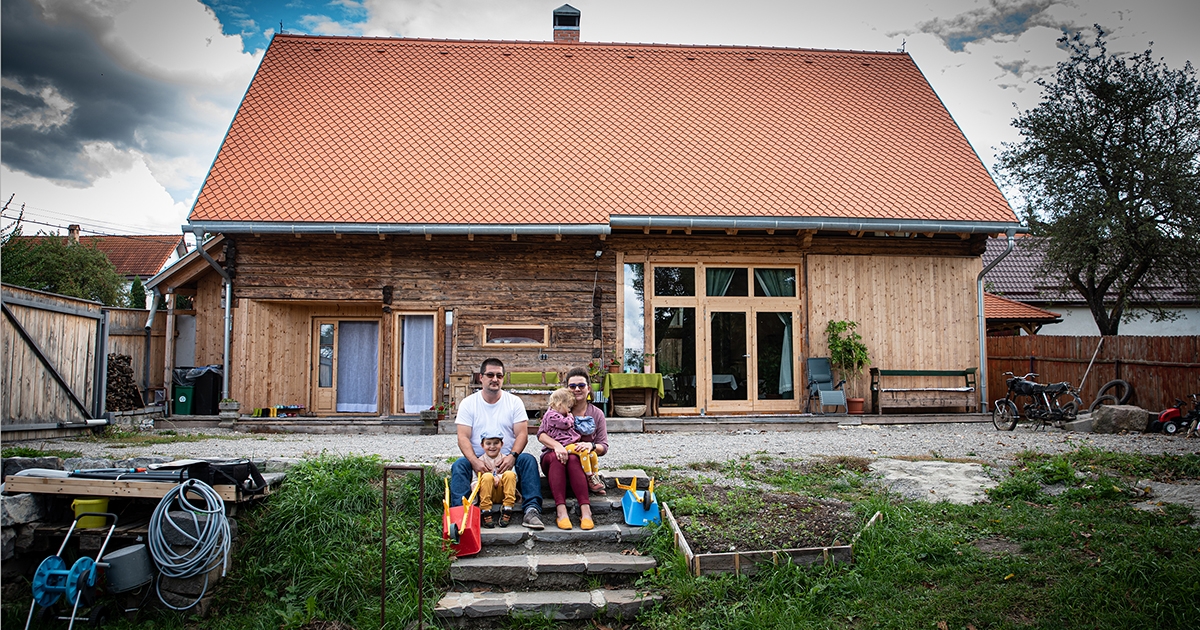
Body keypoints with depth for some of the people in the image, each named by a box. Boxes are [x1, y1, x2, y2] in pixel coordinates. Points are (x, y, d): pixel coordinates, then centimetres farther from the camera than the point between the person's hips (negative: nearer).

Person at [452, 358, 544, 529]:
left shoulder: (514, 402, 6)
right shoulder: (468, 403, 5)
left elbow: (522, 434, -3)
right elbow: (463, 437, -5)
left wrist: (512, 456, -23)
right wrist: (474, 461, -24)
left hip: (507, 459, 0)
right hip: (478, 459, 0)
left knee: (528, 460, -28)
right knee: (459, 465, -28)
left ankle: (531, 510, -35)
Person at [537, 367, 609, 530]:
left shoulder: (597, 414, 8)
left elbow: (604, 447, 3)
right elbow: (541, 434, -9)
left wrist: (591, 446, -22)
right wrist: (557, 445, -30)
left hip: (582, 460, 0)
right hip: (552, 459, 0)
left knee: (573, 459, -36)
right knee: (556, 458, -36)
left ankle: (585, 510, -44)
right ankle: (560, 510, -45)